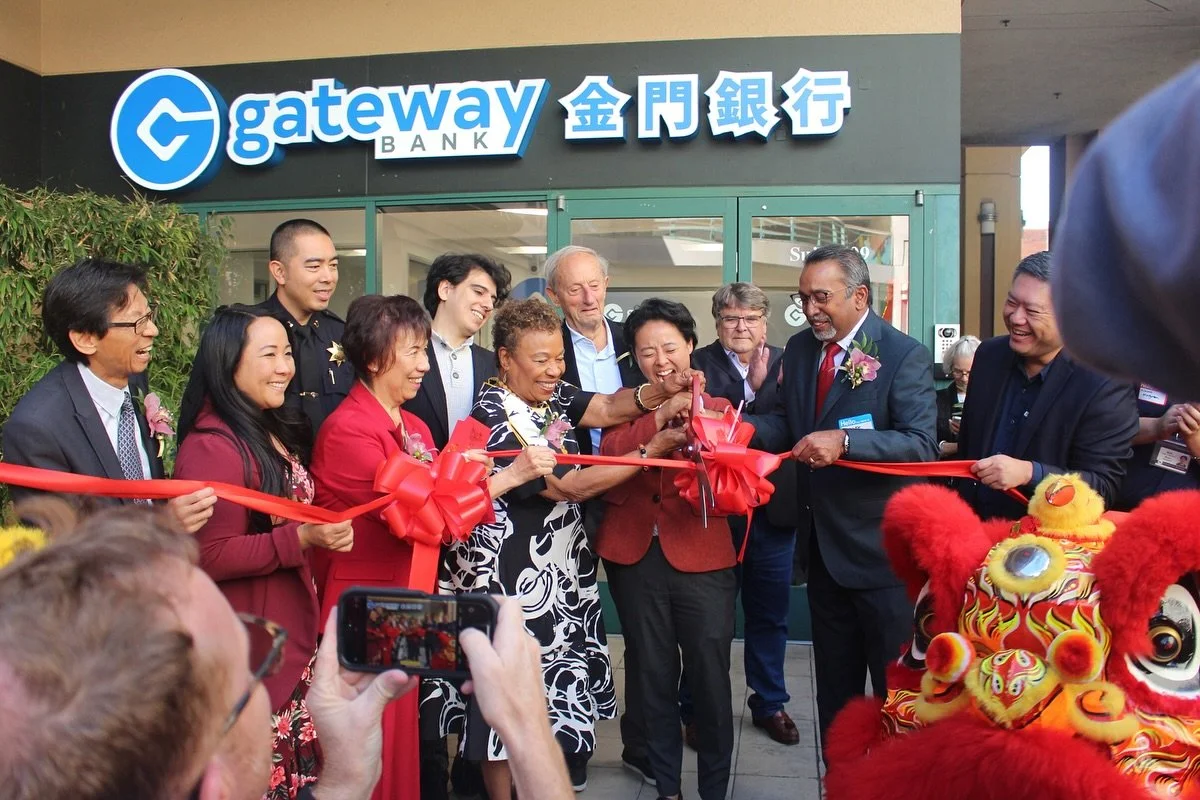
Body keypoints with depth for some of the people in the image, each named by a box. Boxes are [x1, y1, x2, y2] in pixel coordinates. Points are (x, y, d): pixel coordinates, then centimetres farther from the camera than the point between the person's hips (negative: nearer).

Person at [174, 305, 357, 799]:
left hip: (295, 633, 9)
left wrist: (326, 530, 10)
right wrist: (301, 539, -26)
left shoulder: (276, 431, 10)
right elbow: (209, 557, -22)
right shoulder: (212, 446, -19)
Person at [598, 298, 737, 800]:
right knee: (653, 676, 12)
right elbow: (607, 459, -10)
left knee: (710, 678, 2)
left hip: (701, 556, -1)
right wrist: (659, 417, -19)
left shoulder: (716, 408, 4)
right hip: (635, 556, 2)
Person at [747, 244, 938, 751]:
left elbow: (922, 444, -23)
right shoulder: (799, 349, 5)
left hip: (882, 553, -6)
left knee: (897, 688, 10)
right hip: (824, 547, 7)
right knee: (834, 681, 21)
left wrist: (844, 441, -35)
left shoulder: (905, 356, -14)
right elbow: (787, 423, 6)